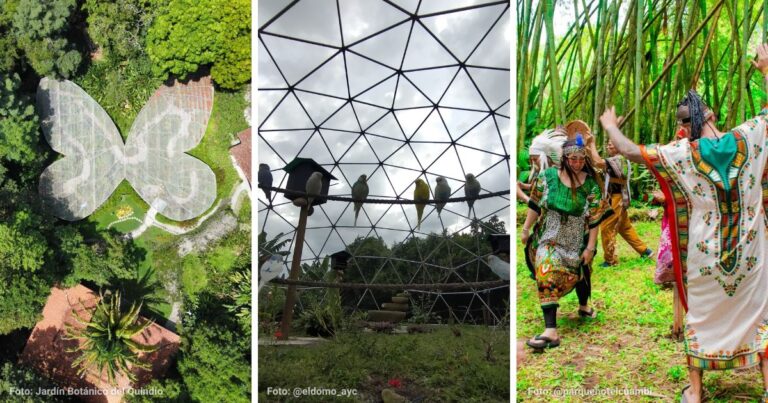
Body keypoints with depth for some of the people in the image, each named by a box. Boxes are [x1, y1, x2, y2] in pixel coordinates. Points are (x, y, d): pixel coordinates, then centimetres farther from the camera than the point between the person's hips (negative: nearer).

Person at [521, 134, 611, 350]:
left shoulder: (591, 185, -10)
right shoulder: (547, 176, -9)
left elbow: (595, 219, -7)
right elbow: (535, 205, 1)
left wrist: (590, 247, -8)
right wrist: (526, 229, 3)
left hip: (577, 242, 1)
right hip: (549, 238, -1)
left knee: (579, 274, 19)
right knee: (547, 274, -18)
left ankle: (584, 306, 54)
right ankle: (551, 331, -23)